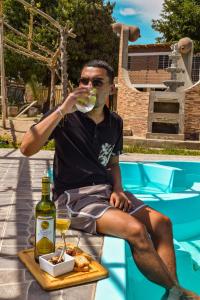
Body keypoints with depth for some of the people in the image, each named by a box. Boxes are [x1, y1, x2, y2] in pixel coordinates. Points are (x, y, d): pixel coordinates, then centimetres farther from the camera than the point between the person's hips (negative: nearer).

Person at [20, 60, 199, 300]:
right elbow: (26, 148, -21)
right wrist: (62, 110, -24)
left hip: (105, 190, 7)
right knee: (135, 229, -25)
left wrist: (118, 189, -1)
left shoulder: (115, 122, 8)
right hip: (73, 196, -6)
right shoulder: (65, 117, -8)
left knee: (161, 222, -7)